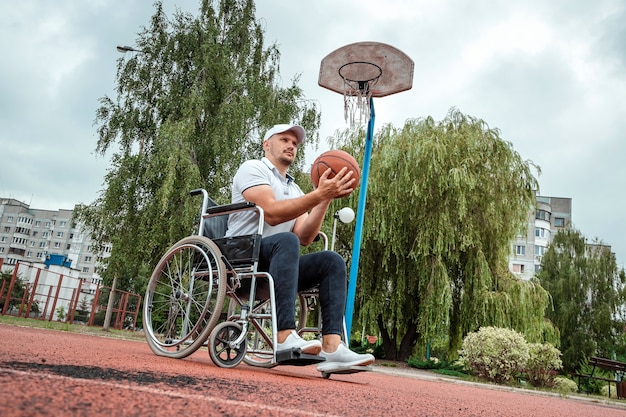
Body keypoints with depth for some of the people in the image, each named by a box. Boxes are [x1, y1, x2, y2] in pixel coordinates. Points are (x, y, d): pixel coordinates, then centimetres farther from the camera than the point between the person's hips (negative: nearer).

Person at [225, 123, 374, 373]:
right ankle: (285, 337, -44)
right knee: (286, 240, -34)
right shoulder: (253, 168, 1)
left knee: (332, 261, -10)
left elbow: (304, 238, 4)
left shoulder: (294, 190, 22)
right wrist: (320, 194, -20)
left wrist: (326, 199, -5)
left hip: (273, 266, 7)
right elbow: (272, 213, -18)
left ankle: (331, 348, -25)